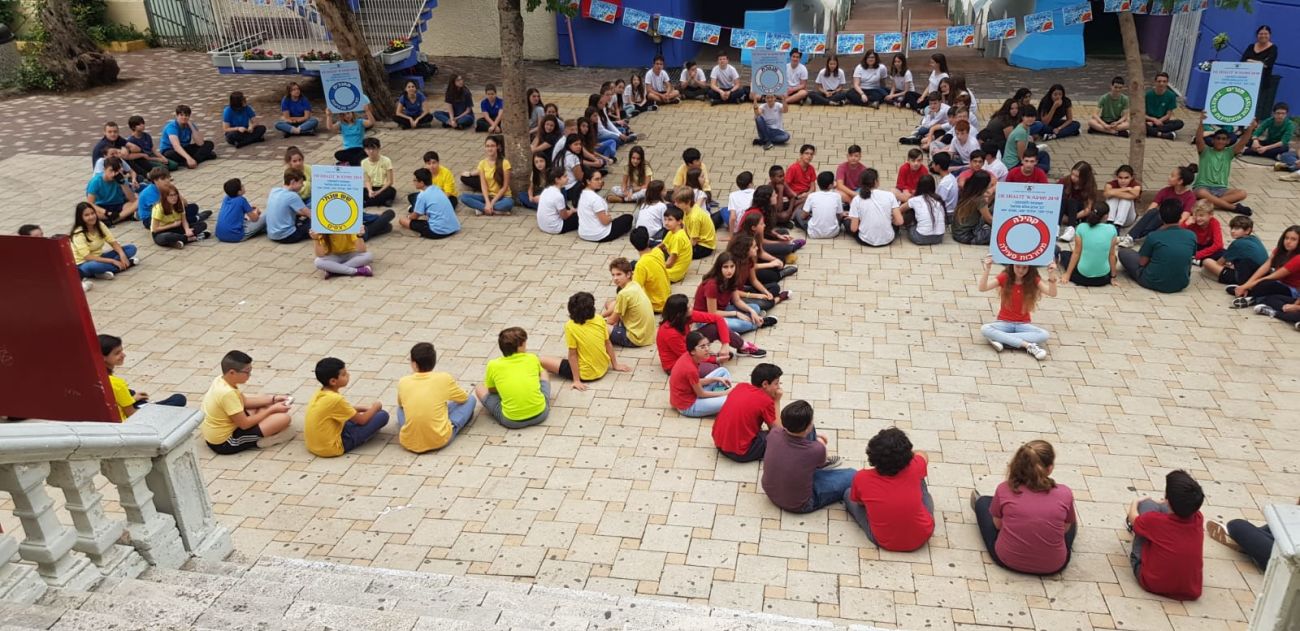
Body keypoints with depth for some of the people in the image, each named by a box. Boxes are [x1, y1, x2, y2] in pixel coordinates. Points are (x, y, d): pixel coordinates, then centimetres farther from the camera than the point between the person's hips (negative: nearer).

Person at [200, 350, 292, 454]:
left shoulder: (220, 380, -2)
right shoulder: (227, 393, -30)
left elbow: (244, 401, 13)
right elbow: (244, 424, -23)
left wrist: (273, 399, 5)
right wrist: (272, 409, -12)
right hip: (225, 443, -10)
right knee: (284, 418, -17)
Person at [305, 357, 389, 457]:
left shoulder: (320, 393, 2)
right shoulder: (335, 399, -23)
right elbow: (361, 420, -11)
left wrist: (363, 409, 16)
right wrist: (375, 407, 7)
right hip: (331, 447, -9)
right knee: (383, 415, -8)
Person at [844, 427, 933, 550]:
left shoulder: (861, 479, -23)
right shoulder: (913, 469, -21)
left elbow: (859, 501, 1)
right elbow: (923, 455, 6)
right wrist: (903, 454, 22)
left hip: (886, 543, -1)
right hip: (923, 536, 1)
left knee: (848, 493, 15)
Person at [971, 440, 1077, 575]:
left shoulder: (1004, 489, -17)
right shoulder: (1064, 494, -17)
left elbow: (997, 524, -1)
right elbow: (1066, 529, 1)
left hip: (1006, 560, 0)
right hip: (1053, 566, 0)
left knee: (983, 502, 24)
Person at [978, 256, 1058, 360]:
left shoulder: (1034, 280, -3)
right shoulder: (1005, 277, -6)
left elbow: (1052, 294, -16)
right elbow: (982, 288, -18)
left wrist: (1051, 275, -31)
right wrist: (987, 270, -33)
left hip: (1023, 324, 1)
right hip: (1004, 323, -1)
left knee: (1044, 335, -27)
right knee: (984, 329, -32)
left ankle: (1000, 338, -30)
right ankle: (1028, 345, -32)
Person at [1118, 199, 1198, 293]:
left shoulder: (1153, 237, -17)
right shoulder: (1191, 236, -7)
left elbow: (1142, 262, -8)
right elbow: (1191, 257, 9)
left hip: (1153, 283, -4)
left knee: (1123, 253, 10)